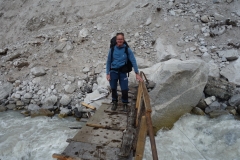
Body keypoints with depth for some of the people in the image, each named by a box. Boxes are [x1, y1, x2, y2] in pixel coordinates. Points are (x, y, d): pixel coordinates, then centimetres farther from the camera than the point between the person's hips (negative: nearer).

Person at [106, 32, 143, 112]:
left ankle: (125, 104, 22)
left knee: (124, 89, -4)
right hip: (113, 71, 1)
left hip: (123, 72, -1)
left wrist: (137, 73, -9)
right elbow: (108, 62, 4)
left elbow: (133, 61, -4)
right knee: (113, 89, 10)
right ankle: (114, 102, 34)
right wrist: (108, 74, -2)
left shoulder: (127, 49, -4)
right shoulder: (112, 49, -1)